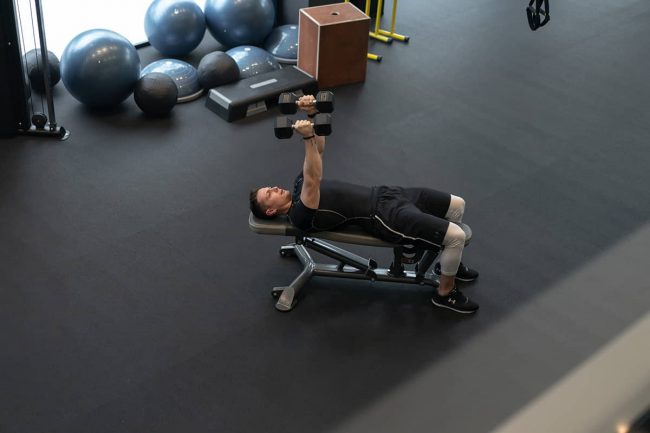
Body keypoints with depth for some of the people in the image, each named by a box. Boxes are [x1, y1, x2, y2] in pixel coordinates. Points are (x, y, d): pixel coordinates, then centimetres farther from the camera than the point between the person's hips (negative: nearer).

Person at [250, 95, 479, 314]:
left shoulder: (299, 187, 14)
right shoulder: (301, 216, -13)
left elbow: (319, 147, 12)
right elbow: (314, 182, -32)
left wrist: (313, 114, -4)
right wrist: (307, 138, -41)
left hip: (383, 195, 9)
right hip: (385, 217, -9)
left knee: (457, 205, 12)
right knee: (457, 236, -18)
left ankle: (448, 263, 31)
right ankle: (445, 293, 6)